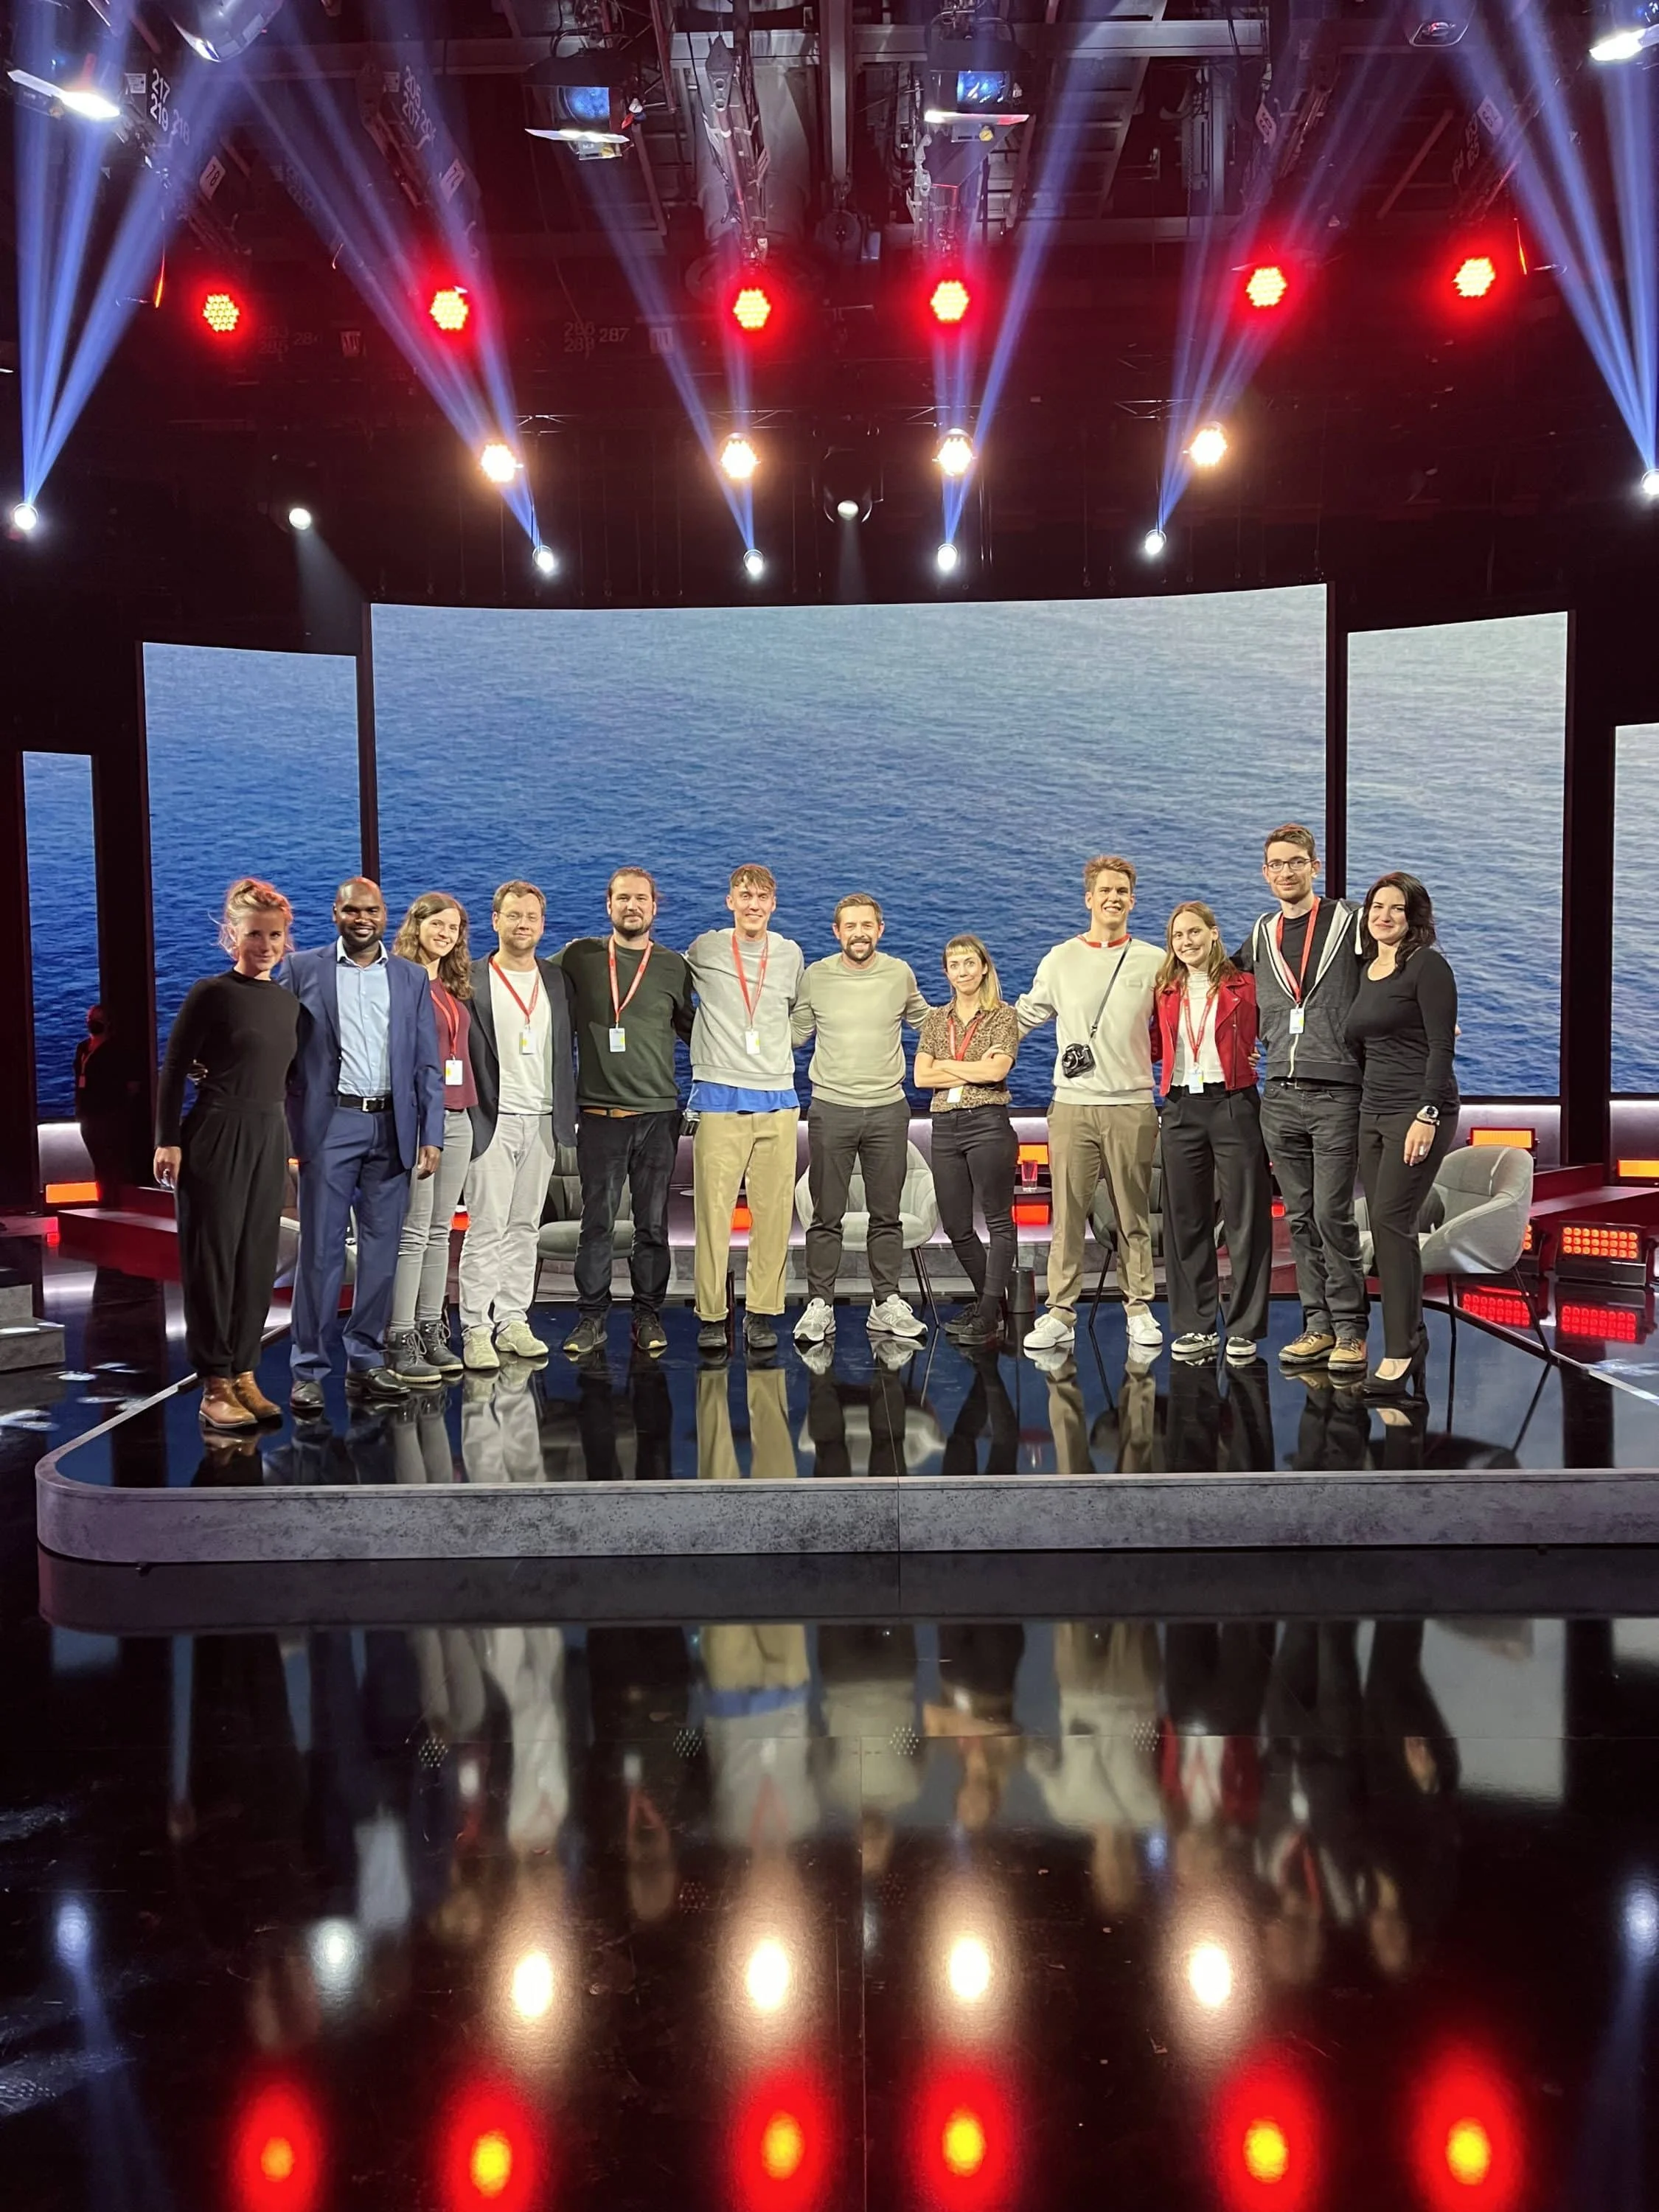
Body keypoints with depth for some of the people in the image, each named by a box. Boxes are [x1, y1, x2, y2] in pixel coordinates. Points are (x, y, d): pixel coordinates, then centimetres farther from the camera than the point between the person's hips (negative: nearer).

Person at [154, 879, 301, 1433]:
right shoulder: (212, 993, -7)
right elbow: (173, 1069, -7)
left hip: (270, 1139, 6)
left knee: (257, 1259, 9)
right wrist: (168, 1140, -13)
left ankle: (244, 1374, 18)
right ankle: (215, 1385, 6)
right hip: (216, 1137, -6)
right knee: (213, 1257, 0)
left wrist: (294, 1142, 15)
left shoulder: (289, 1000, 10)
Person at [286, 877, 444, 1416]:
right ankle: (309, 1369, 6)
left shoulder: (412, 979, 10)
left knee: (382, 1248, 7)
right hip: (329, 1124, -2)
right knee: (321, 1249, -1)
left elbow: (428, 1065, 8)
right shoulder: (304, 969, 4)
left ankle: (366, 1361, 17)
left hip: (392, 1127, 3)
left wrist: (431, 1136, 0)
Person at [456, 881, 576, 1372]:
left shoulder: (557, 980, 12)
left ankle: (513, 1321, 16)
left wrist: (566, 1114, 10)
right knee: (486, 1229, -5)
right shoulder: (471, 979, -3)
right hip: (494, 1121, -4)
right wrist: (469, 1115, -8)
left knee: (524, 1228, 9)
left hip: (542, 1122, 5)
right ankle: (476, 1329, 0)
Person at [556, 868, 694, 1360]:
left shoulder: (674, 966, 7)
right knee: (597, 1222, 1)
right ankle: (592, 1318, 9)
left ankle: (648, 1315, 14)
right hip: (599, 1112, -1)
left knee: (653, 1223, 5)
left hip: (658, 1113, 1)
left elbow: (691, 1027, 17)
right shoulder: (580, 958, 5)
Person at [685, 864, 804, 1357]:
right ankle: (711, 1314, 3)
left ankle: (762, 1313, 9)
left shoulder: (790, 955, 12)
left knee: (774, 1213, 0)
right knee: (714, 1211, -5)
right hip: (719, 1099, -2)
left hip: (778, 1100, 3)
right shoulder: (704, 950, 4)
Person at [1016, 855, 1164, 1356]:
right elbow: (1025, 1017, 18)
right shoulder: (1060, 960, 9)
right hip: (1072, 1104, 0)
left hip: (1132, 1105, 0)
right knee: (1067, 1212, -1)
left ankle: (1140, 1309, 14)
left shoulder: (1154, 962, 6)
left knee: (1133, 1216, 6)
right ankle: (1060, 1311, 4)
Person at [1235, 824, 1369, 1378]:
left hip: (1336, 1094, -5)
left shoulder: (1349, 922, 0)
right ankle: (1318, 1324, 15)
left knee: (1332, 1215, -7)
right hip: (1280, 1097, 5)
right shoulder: (1261, 936, 14)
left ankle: (1349, 1331, 2)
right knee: (1299, 1217, 7)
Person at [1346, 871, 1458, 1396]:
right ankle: (1412, 1338, 18)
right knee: (1387, 1226, 7)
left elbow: (1441, 1047, -13)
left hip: (1419, 1110, -8)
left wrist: (1427, 1115, -20)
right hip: (1374, 1111, 8)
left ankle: (1399, 1351, -9)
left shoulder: (1426, 965, -7)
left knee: (1391, 1221, -13)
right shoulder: (1366, 972, 16)